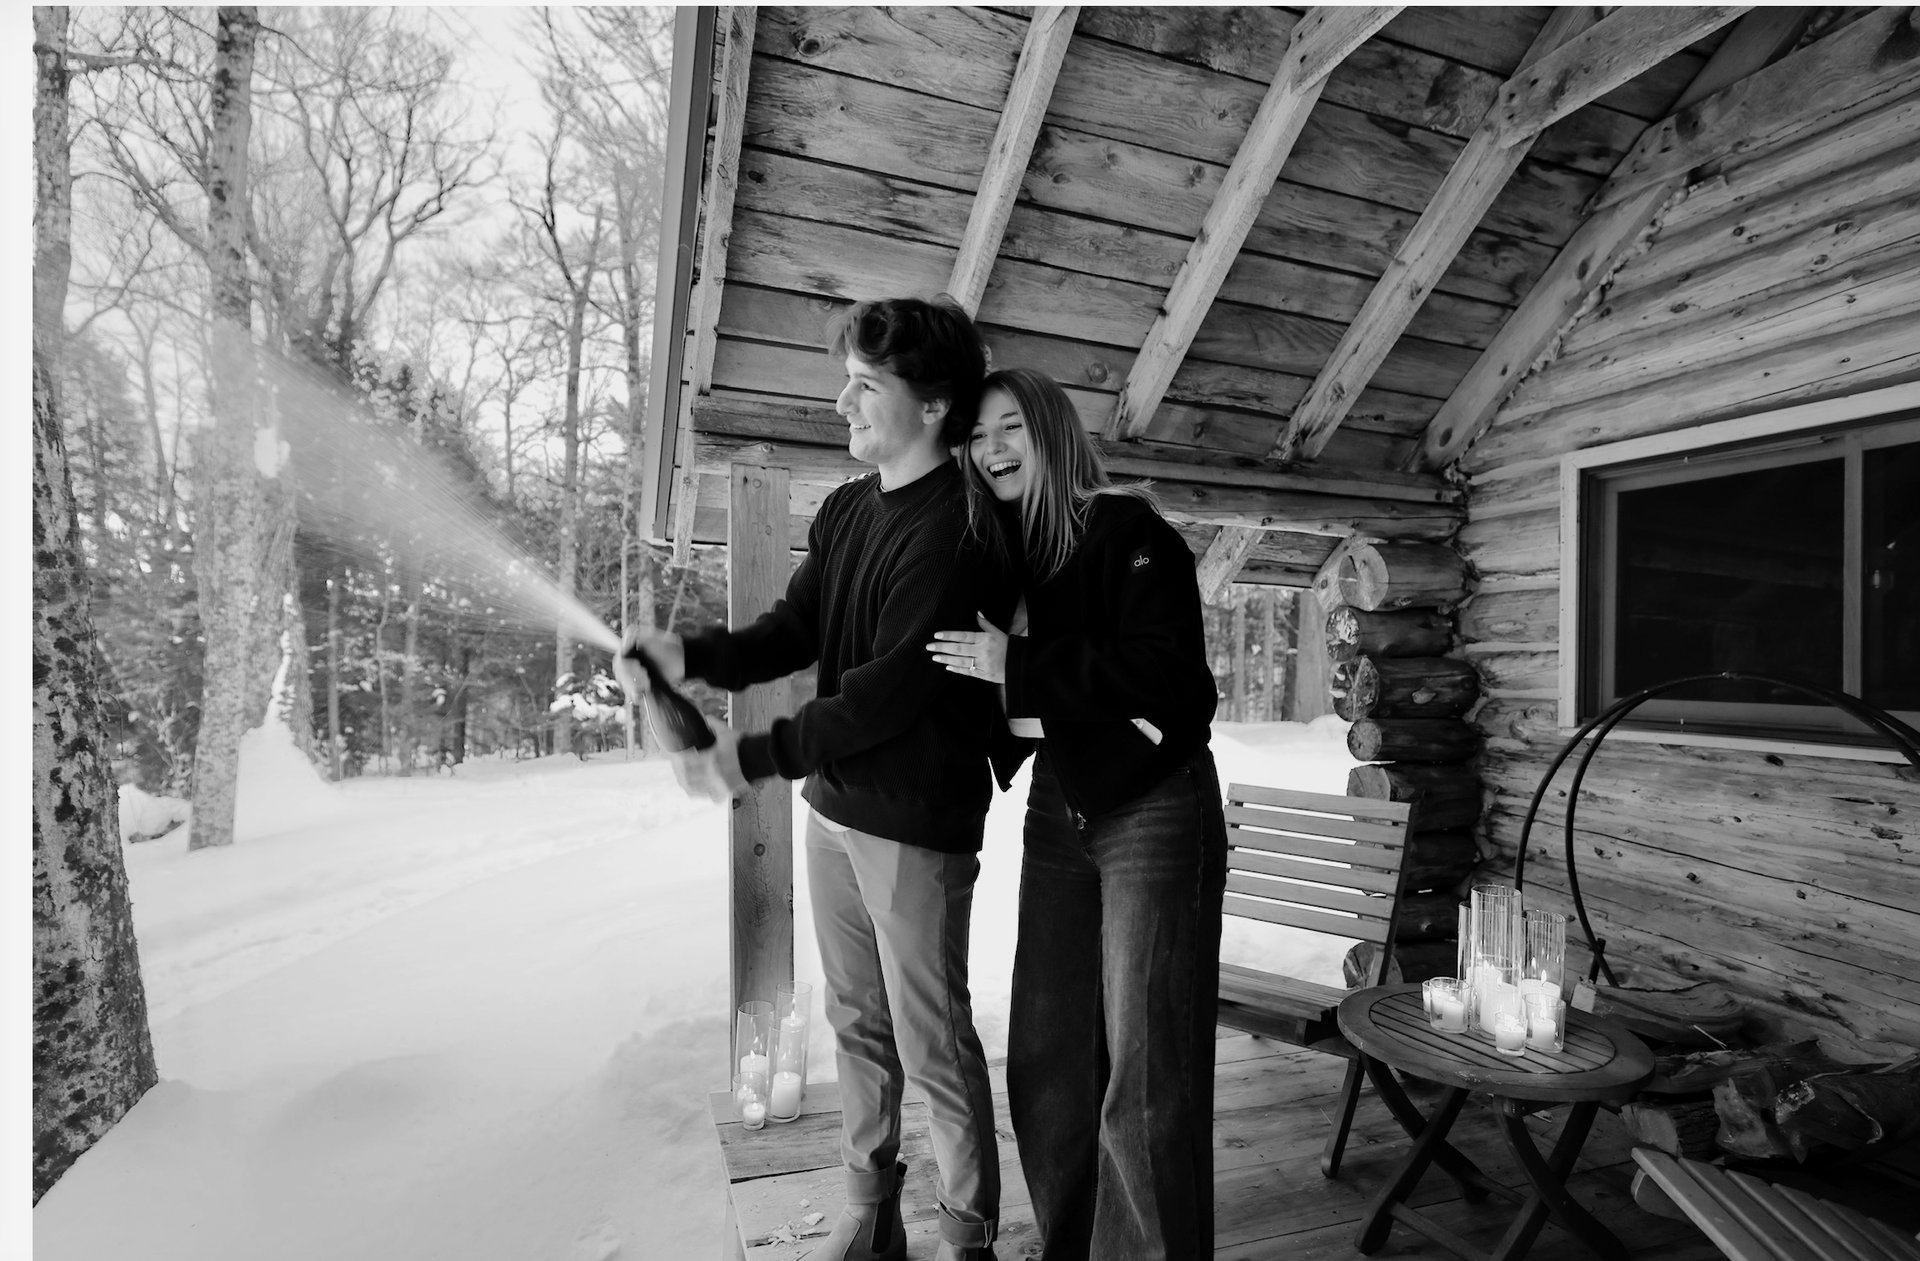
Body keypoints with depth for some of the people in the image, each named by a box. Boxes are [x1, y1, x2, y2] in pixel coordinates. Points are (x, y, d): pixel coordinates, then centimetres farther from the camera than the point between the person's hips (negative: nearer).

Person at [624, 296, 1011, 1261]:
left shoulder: (959, 529, -17)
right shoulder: (843, 512, 10)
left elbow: (894, 688, -24)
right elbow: (792, 634, 7)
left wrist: (757, 757, -24)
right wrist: (692, 656, -10)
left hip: (916, 825, -8)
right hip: (833, 808, 8)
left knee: (933, 1046, 6)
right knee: (857, 1025, 20)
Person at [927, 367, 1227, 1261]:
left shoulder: (1127, 529, -11)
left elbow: (1166, 672, -22)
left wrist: (1016, 666, -22)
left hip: (1153, 810, -6)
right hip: (1056, 813, 6)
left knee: (1145, 1077, 2)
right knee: (1046, 1057, 13)